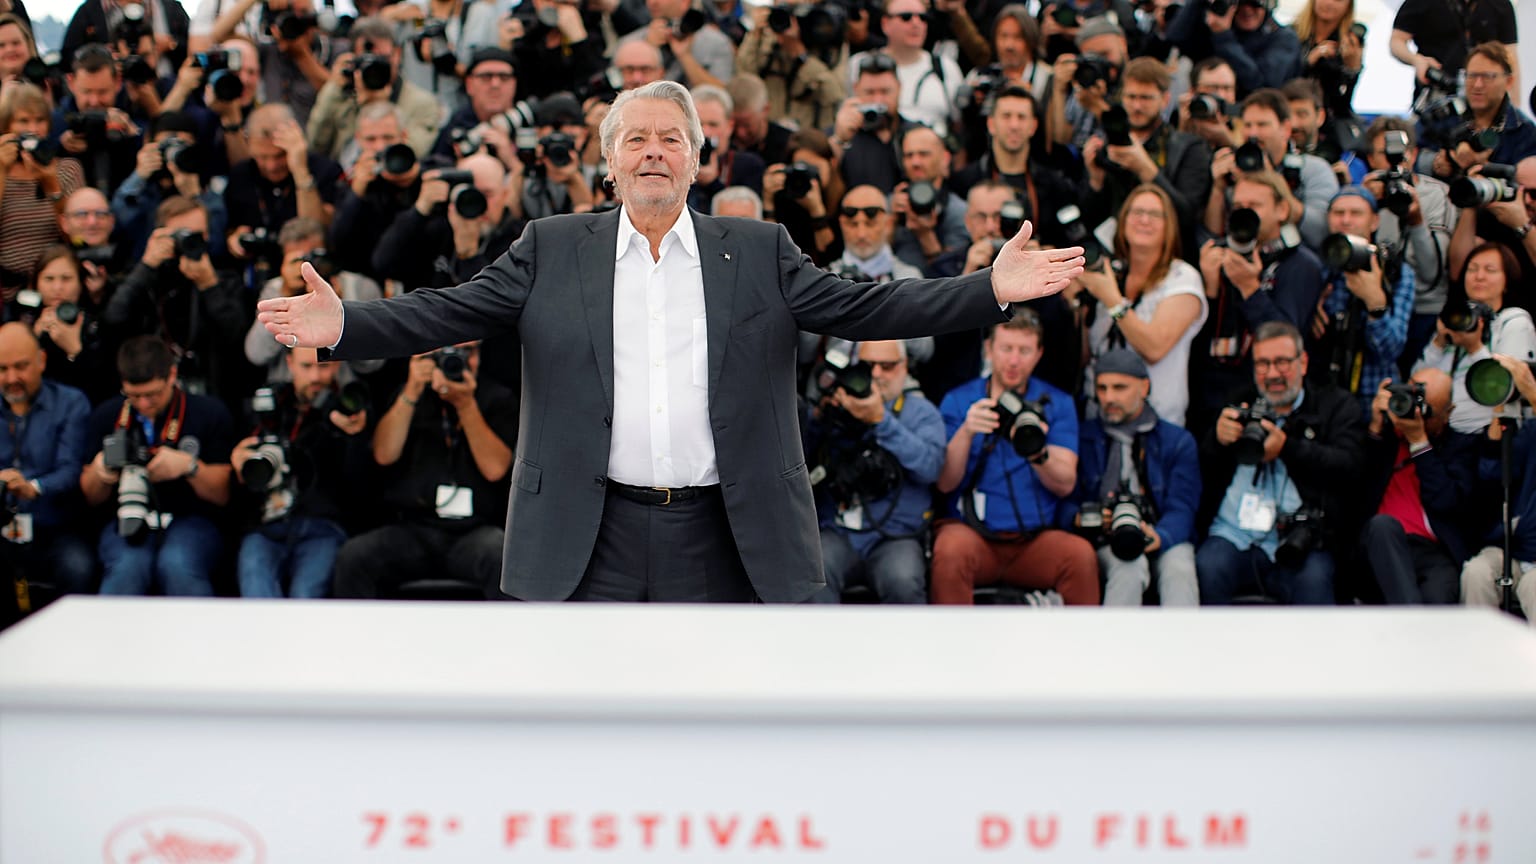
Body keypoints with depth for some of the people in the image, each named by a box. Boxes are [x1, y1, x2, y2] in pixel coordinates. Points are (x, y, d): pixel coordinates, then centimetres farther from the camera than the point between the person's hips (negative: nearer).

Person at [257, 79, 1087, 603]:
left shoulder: (757, 251, 8)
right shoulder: (553, 249, 8)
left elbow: (860, 307, 3)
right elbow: (454, 311, 1)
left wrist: (992, 289, -8)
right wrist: (343, 326, -13)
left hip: (724, 536, 1)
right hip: (594, 533, 0)